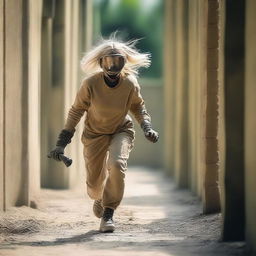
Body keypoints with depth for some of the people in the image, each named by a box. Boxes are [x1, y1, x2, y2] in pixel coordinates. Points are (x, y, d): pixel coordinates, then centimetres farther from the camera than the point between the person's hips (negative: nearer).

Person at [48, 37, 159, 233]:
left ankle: (108, 213, -15)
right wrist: (62, 143, -13)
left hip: (121, 131, 0)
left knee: (117, 165, -30)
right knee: (94, 183, 5)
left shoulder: (130, 84, -20)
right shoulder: (91, 84, -23)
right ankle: (100, 197, 46)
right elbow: (76, 111, -11)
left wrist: (147, 127, -16)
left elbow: (138, 107, 2)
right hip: (95, 134, 0)